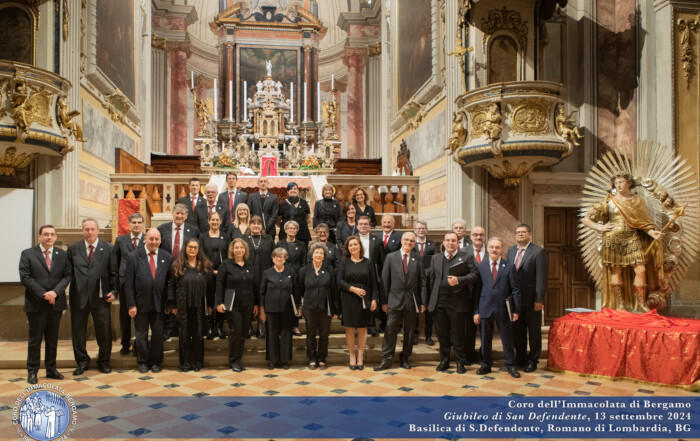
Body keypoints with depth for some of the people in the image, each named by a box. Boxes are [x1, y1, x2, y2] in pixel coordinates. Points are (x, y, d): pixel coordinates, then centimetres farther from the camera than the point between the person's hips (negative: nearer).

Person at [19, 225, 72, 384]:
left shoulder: (62, 254, 8)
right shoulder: (27, 254, -1)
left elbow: (67, 276, 3)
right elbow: (25, 278, -8)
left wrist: (56, 292, -13)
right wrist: (44, 294, -15)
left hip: (56, 303, 3)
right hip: (36, 304, -3)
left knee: (53, 338, 11)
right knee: (35, 339, 4)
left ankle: (51, 369, 20)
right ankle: (32, 371, 14)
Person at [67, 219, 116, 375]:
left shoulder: (108, 248, 3)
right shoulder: (73, 249, 6)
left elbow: (114, 273, 3)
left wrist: (114, 291, -5)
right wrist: (69, 292, -2)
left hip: (100, 297, -1)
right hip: (78, 297, 1)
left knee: (104, 331, 5)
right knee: (78, 331, 9)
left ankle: (104, 361, 22)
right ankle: (82, 361, 26)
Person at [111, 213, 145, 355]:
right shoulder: (120, 240, 7)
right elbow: (115, 262, 10)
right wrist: (115, 281, 4)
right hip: (125, 281, 2)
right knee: (124, 314, 10)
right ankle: (125, 344, 25)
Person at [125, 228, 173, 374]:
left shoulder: (167, 257, 2)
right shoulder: (133, 257, -3)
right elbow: (128, 283, -4)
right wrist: (131, 304, -8)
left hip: (159, 304, 1)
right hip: (141, 303, -1)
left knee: (158, 334, 9)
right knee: (141, 335, 10)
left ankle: (155, 362, 25)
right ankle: (143, 362, 26)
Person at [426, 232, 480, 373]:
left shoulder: (467, 257, 2)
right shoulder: (435, 258, 14)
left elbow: (475, 275, -6)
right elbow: (431, 279, 13)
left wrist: (459, 280, -20)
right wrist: (429, 300, 8)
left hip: (457, 302, -3)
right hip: (439, 302, 4)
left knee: (459, 334, 4)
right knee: (442, 333, 11)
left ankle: (461, 362, 17)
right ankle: (444, 360, 24)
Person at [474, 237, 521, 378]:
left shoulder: (509, 266, 1)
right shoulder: (480, 266, 4)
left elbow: (515, 289, 1)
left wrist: (516, 310, -5)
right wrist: (476, 311, 0)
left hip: (503, 308, -1)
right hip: (485, 308, 1)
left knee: (507, 339, 7)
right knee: (485, 340, 9)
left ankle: (510, 365, 21)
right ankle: (486, 364, 24)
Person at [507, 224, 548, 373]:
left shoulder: (538, 252, -8)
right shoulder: (511, 250, 11)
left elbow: (541, 277, -12)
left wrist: (539, 299, -15)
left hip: (531, 299, -5)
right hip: (515, 299, 5)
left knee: (534, 331, 6)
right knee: (517, 330, 13)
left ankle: (533, 360, 18)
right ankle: (520, 358, 26)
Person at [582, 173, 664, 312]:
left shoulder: (637, 201, 11)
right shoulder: (608, 202, 4)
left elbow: (644, 223, 9)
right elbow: (586, 219, 5)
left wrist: (653, 233, -8)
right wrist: (600, 228, -5)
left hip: (633, 239, 2)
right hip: (614, 240, -1)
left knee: (641, 270, -8)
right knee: (616, 271, 1)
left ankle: (641, 304, 2)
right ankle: (620, 304, 12)